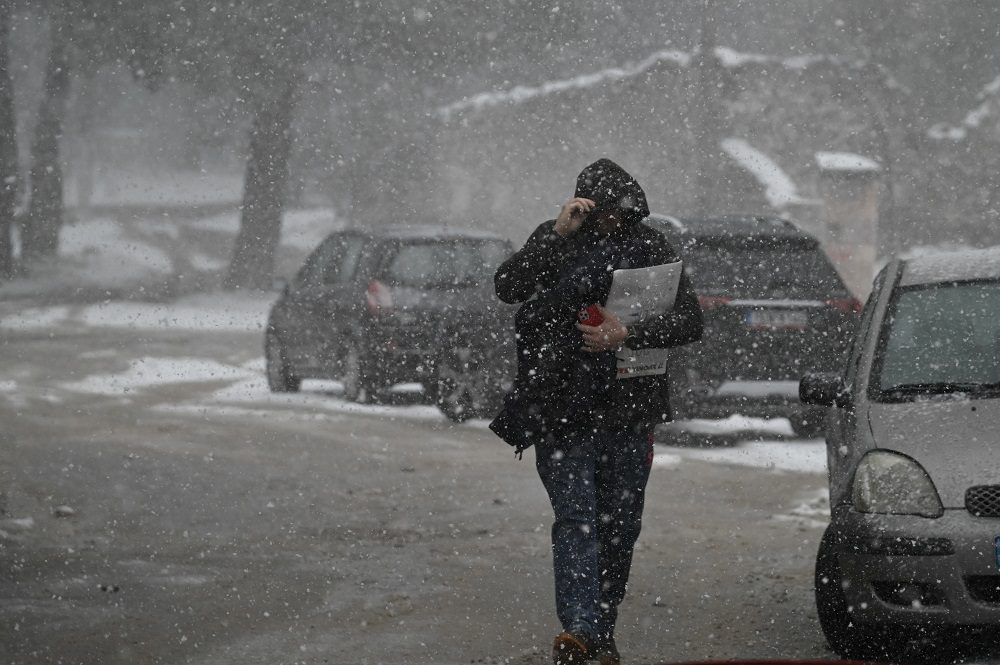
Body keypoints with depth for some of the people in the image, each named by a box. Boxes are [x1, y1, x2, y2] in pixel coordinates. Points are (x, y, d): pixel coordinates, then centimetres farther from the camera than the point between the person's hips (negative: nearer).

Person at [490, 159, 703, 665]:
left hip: (629, 413, 2)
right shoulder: (557, 245, 3)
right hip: (562, 410, -2)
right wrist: (557, 233, -20)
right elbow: (508, 286, -13)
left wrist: (628, 336, -18)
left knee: (619, 526, 7)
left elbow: (690, 321, -3)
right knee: (575, 518, -13)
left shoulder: (652, 249, 4)